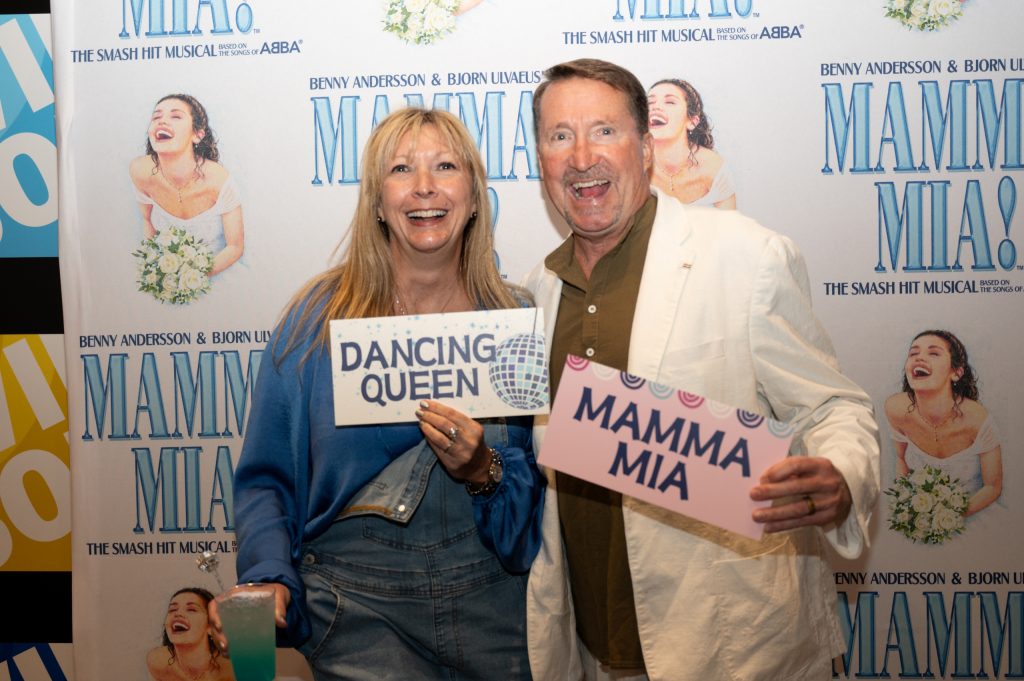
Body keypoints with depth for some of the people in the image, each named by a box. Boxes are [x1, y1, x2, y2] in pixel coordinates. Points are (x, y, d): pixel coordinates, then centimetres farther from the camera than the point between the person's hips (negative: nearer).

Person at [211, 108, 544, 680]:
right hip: (358, 607, -1)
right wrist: (268, 579, -15)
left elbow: (545, 486, 1)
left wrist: (484, 472, -18)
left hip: (496, 604, 2)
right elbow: (266, 478, 0)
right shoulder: (319, 317, -4)